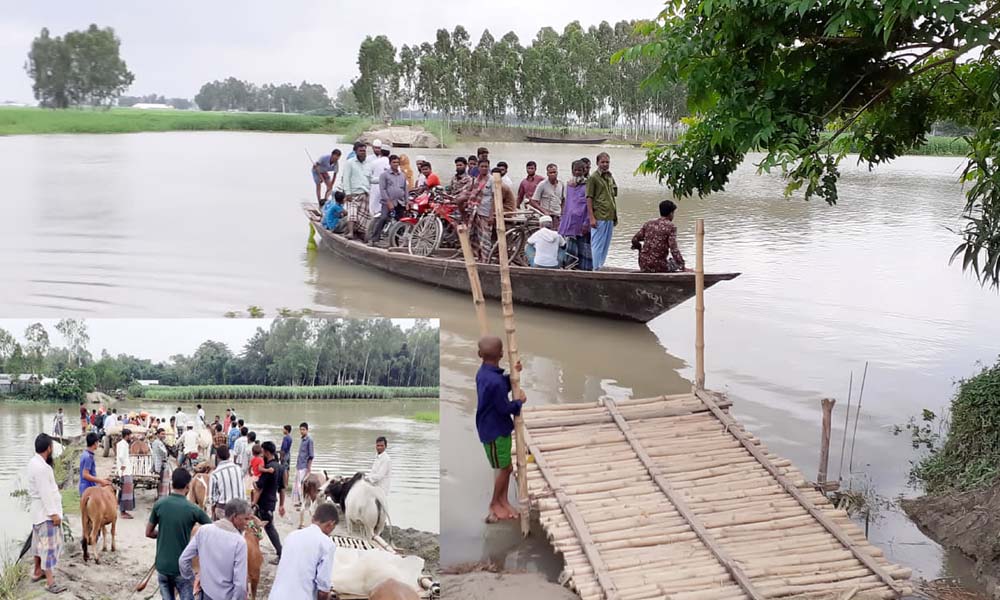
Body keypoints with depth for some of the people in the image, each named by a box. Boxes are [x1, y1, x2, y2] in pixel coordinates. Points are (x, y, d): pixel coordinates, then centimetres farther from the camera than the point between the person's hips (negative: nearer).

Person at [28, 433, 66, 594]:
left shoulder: (34, 462, 6)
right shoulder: (41, 467, -25)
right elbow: (45, 493, -25)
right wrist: (53, 513, -23)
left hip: (39, 510, 11)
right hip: (46, 511, -11)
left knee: (40, 541, 22)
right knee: (49, 544, -9)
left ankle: (38, 571, 36)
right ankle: (50, 582, -8)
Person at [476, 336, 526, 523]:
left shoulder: (483, 373, 0)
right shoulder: (494, 381, -30)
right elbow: (504, 408, -22)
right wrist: (519, 401, -5)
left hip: (498, 427, 9)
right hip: (495, 430, -9)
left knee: (506, 467, 18)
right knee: (504, 468, 6)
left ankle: (503, 500, 29)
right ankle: (495, 504, 21)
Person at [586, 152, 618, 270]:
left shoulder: (611, 177, 15)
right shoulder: (593, 178, -6)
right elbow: (589, 198, -9)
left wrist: (615, 216, 17)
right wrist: (591, 218, -16)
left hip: (610, 217, 7)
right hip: (599, 217, -7)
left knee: (606, 245, 11)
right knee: (597, 245, -4)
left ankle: (600, 267, 19)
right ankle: (595, 269, 0)